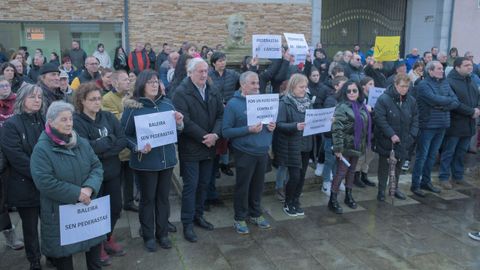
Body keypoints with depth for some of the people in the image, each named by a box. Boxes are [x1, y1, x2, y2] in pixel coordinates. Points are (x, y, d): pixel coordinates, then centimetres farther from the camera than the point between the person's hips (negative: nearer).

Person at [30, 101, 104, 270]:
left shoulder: (82, 143, 4)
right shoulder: (42, 149, -12)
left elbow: (97, 167, 1)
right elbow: (44, 181, -20)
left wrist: (89, 188, -18)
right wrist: (76, 193, -21)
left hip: (87, 206, 5)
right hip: (59, 211, -5)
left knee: (94, 242, 15)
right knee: (63, 250, 9)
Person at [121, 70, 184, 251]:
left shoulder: (167, 103, 4)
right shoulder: (133, 107, -9)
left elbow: (176, 131, 13)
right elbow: (124, 135, -5)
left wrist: (179, 122, -9)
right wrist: (138, 148, -22)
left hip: (167, 158, 4)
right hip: (145, 161, -4)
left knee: (163, 197, 14)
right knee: (147, 199, 10)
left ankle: (162, 233, 30)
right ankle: (148, 236, 26)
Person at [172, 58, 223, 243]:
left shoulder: (213, 92, 9)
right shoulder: (181, 92, -12)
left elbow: (220, 115, 4)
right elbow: (185, 121, -19)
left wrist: (215, 135, -13)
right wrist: (204, 137, -17)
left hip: (209, 147, 6)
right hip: (190, 148, -6)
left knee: (203, 184, 15)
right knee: (191, 185, 0)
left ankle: (198, 215, 30)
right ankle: (187, 223, 11)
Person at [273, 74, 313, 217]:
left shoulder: (308, 101, 7)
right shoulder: (285, 103, -11)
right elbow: (279, 125, -17)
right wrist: (295, 126, -31)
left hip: (306, 145, 6)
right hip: (291, 146, -6)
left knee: (302, 175, 11)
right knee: (294, 176, -4)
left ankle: (296, 201, 29)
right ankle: (287, 203, 18)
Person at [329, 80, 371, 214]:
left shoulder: (362, 106, 8)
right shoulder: (342, 107, -15)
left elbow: (365, 125, 18)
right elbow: (337, 129, -20)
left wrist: (365, 144, 16)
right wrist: (338, 148, -23)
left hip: (357, 146, 7)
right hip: (346, 146, -7)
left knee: (352, 171, 17)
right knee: (341, 172, -3)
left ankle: (348, 195, 32)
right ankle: (333, 200, 8)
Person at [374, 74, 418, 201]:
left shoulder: (411, 100, 2)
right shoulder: (383, 99, -15)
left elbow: (415, 119, 8)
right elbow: (380, 119, -19)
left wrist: (412, 135, -4)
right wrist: (391, 135, -21)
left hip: (403, 141, 5)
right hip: (386, 140, -5)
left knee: (399, 165, 16)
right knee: (384, 165, 6)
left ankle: (395, 187, 32)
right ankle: (381, 190, 19)